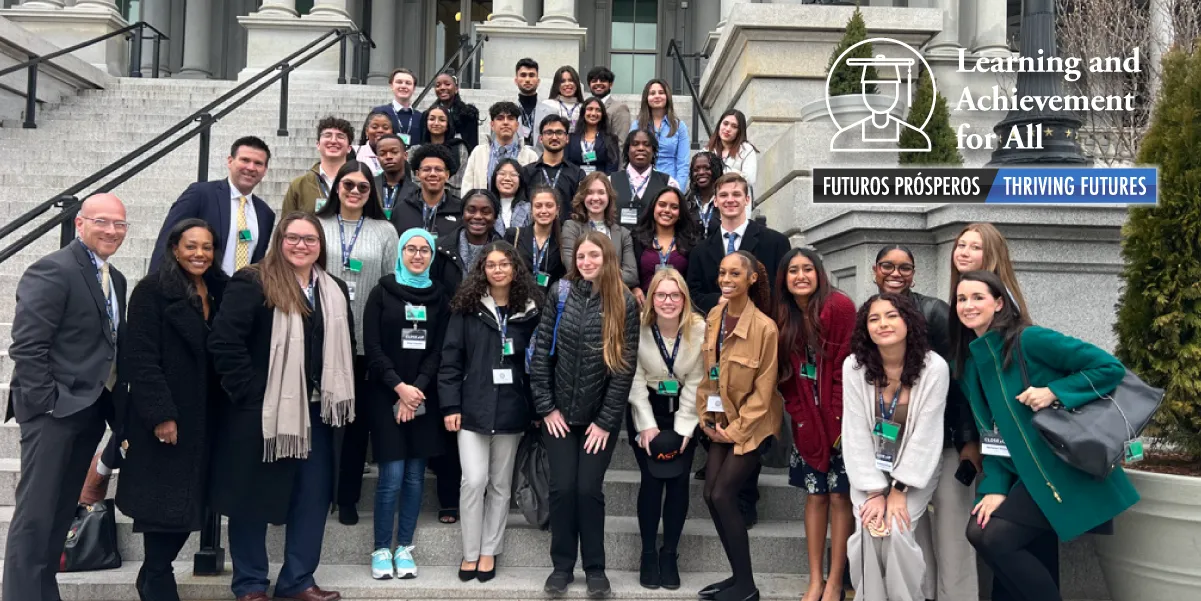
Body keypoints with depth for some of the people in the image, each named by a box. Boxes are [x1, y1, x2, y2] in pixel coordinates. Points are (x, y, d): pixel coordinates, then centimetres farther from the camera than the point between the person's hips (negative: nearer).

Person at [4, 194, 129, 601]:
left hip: (90, 410, 8)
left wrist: (114, 400, 7)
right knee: (35, 515, -2)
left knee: (61, 514, 15)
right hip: (54, 411, -8)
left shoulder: (115, 279, 14)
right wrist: (46, 401, -17)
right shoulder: (53, 270, -11)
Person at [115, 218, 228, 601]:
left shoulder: (219, 292, 10)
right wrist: (160, 414, -18)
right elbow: (140, 357, -14)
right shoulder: (152, 290, -9)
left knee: (190, 501, 10)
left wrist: (225, 409, 7)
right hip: (166, 417, -6)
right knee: (164, 501, 1)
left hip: (205, 418, 6)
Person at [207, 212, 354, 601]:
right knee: (253, 497, 7)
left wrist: (337, 397, 6)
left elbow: (344, 349, 17)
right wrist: (249, 394, -18)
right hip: (261, 410, -5)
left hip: (316, 411, 6)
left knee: (314, 495, 9)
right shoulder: (253, 283, -9)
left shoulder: (335, 291, 11)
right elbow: (224, 342, -17)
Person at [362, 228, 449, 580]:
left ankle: (404, 548, 15)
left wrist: (417, 388, -11)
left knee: (415, 477, 4)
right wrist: (399, 387, -14)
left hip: (424, 398, 3)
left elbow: (439, 350, 3)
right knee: (392, 477, -6)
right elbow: (372, 347, -5)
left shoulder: (438, 296, 8)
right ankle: (381, 550, 8)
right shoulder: (382, 292, 1)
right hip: (386, 396, -2)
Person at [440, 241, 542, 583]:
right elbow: (451, 358, -3)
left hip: (512, 409, 2)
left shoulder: (529, 310, 4)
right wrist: (450, 405, -9)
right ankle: (470, 553, 11)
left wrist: (537, 406, 3)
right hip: (473, 407, -2)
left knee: (501, 484, 9)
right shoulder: (468, 307, -1)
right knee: (474, 481, -5)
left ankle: (489, 552, 21)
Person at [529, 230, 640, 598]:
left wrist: (605, 421, -10)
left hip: (600, 416, -1)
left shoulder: (625, 304, -6)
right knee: (562, 488, 1)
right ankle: (562, 565, 17)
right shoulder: (559, 294, -1)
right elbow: (541, 352, -1)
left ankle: (595, 568, 16)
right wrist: (546, 407, -5)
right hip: (559, 413, 2)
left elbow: (626, 366, -8)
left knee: (589, 489, -1)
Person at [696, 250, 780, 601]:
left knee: (723, 495, -10)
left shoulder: (765, 327, -21)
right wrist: (705, 417, 2)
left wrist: (736, 429, -13)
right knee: (711, 495, 3)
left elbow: (763, 390, -17)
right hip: (722, 422, 7)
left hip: (751, 425, -7)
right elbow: (708, 373, 7)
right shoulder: (713, 318, -1)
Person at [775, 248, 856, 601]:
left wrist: (838, 420, -15)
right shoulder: (783, 317, 5)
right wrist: (799, 417, -3)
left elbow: (846, 369, -14)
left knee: (840, 495, 1)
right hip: (807, 422, 5)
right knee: (815, 493, 8)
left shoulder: (840, 306, -12)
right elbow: (786, 375, 7)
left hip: (839, 418, -4)